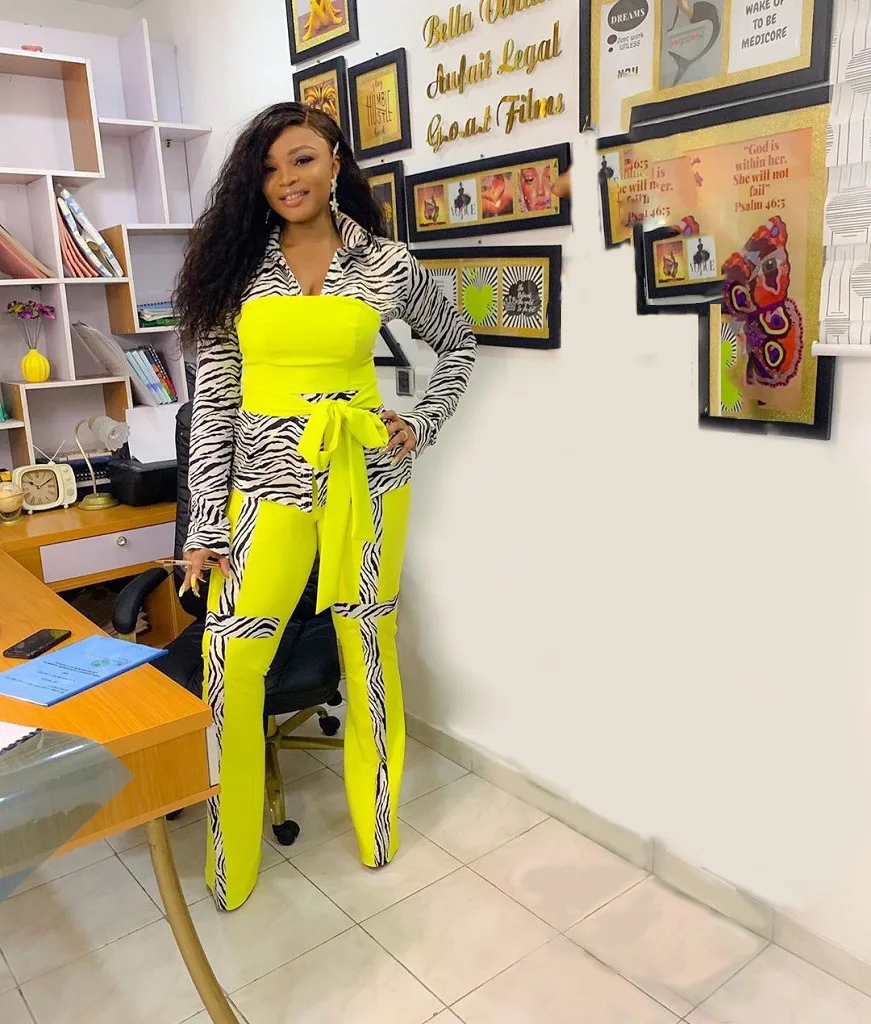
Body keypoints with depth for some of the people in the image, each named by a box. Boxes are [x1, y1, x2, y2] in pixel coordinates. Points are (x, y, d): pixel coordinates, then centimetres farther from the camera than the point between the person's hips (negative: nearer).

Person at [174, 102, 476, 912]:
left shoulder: (387, 265, 3)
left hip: (365, 481, 0)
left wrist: (423, 425, 3)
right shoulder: (236, 265, 3)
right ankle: (229, 861, 20)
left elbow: (457, 344, 18)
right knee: (228, 665, -3)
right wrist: (206, 524, -5)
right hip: (268, 483, 1)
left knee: (369, 650, 10)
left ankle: (378, 825, 33)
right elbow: (213, 399, 0)